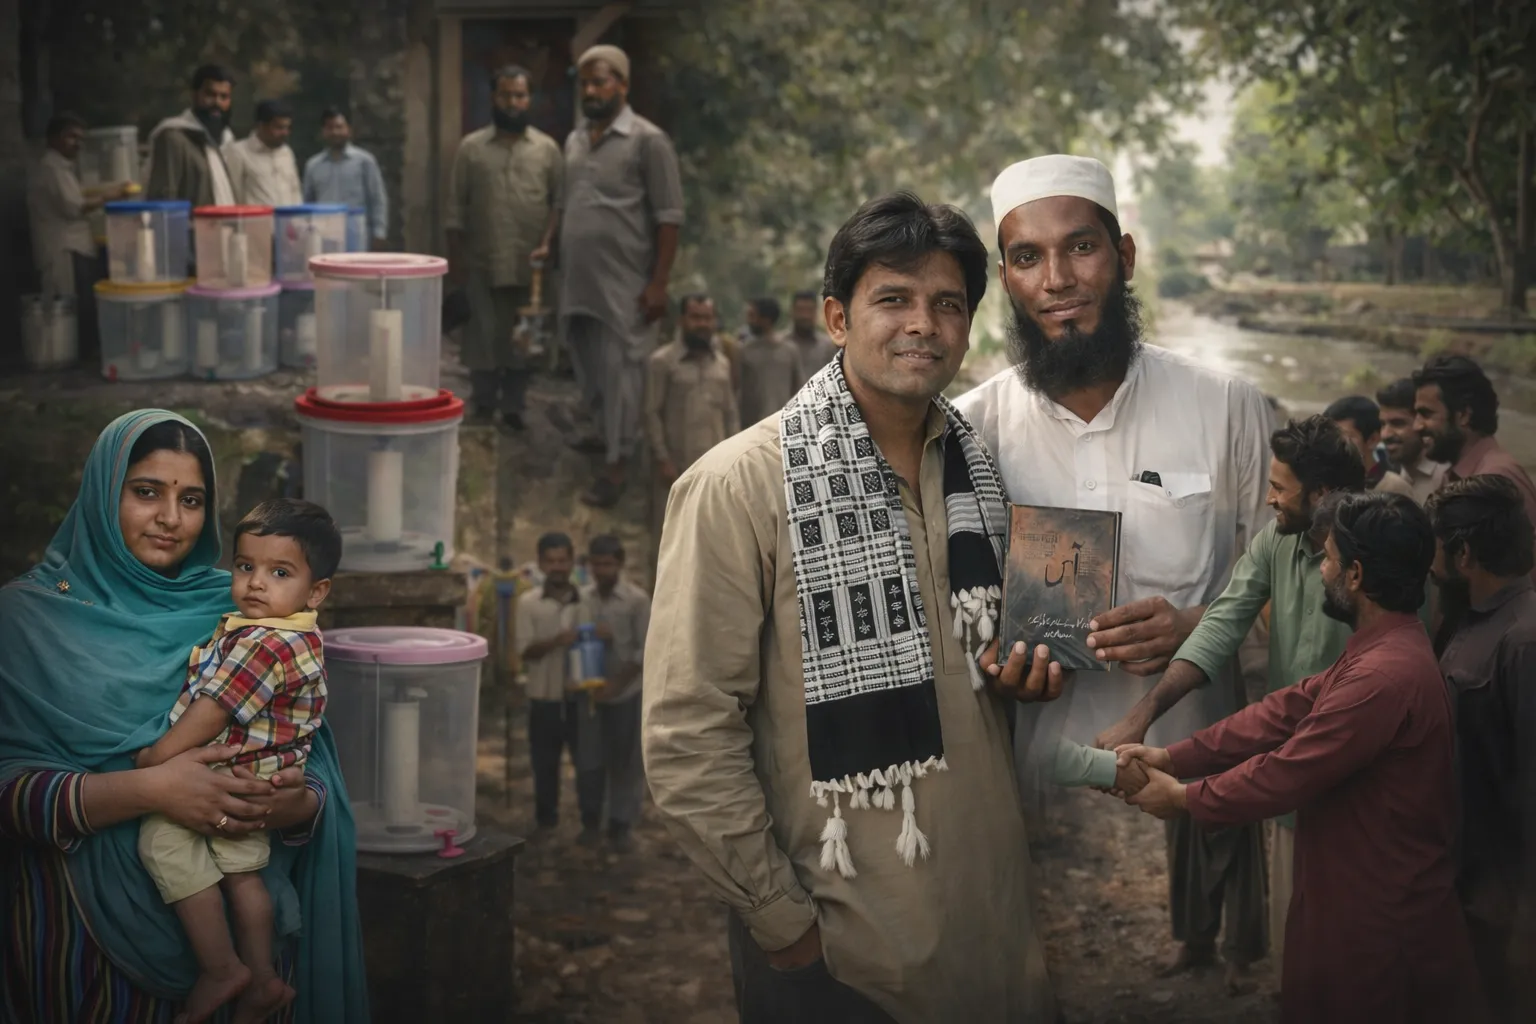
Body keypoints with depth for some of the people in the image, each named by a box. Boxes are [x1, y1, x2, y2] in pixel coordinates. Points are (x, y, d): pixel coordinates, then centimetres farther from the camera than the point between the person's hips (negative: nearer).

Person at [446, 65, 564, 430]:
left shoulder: (548, 148, 5)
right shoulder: (471, 147, 5)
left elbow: (559, 201, 3)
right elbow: (457, 205, 5)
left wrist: (547, 243, -9)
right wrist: (455, 253, 1)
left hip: (529, 265, 0)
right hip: (482, 263, 0)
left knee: (523, 339, 5)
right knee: (484, 337, 2)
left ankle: (514, 408, 14)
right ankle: (482, 408, 10)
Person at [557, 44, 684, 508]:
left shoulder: (648, 140, -8)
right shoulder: (575, 139, 12)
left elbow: (669, 216, -10)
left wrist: (659, 283, -14)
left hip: (624, 282, -6)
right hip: (577, 279, 7)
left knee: (621, 367, -4)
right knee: (587, 364, 15)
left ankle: (615, 465, 0)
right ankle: (605, 430, 34)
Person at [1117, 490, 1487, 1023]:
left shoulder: (1385, 677, -28)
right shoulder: (1380, 650, 8)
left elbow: (1286, 775, -23)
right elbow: (1283, 711, 6)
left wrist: (1184, 799, -9)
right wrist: (1171, 757, 0)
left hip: (1375, 919, -9)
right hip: (1354, 897, 9)